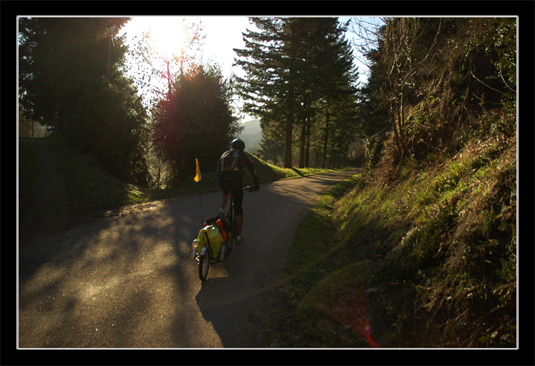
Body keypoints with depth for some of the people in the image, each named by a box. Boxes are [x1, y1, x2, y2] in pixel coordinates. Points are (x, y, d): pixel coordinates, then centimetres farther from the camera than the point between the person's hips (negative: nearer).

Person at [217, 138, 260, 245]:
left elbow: (218, 171, 31)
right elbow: (253, 171, 25)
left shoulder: (224, 155, 26)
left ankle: (221, 210, 12)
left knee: (225, 192, 39)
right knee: (238, 208, 11)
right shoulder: (243, 155, 18)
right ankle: (238, 237, 14)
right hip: (236, 180, -2)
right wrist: (257, 184, 39)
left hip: (223, 180, 3)